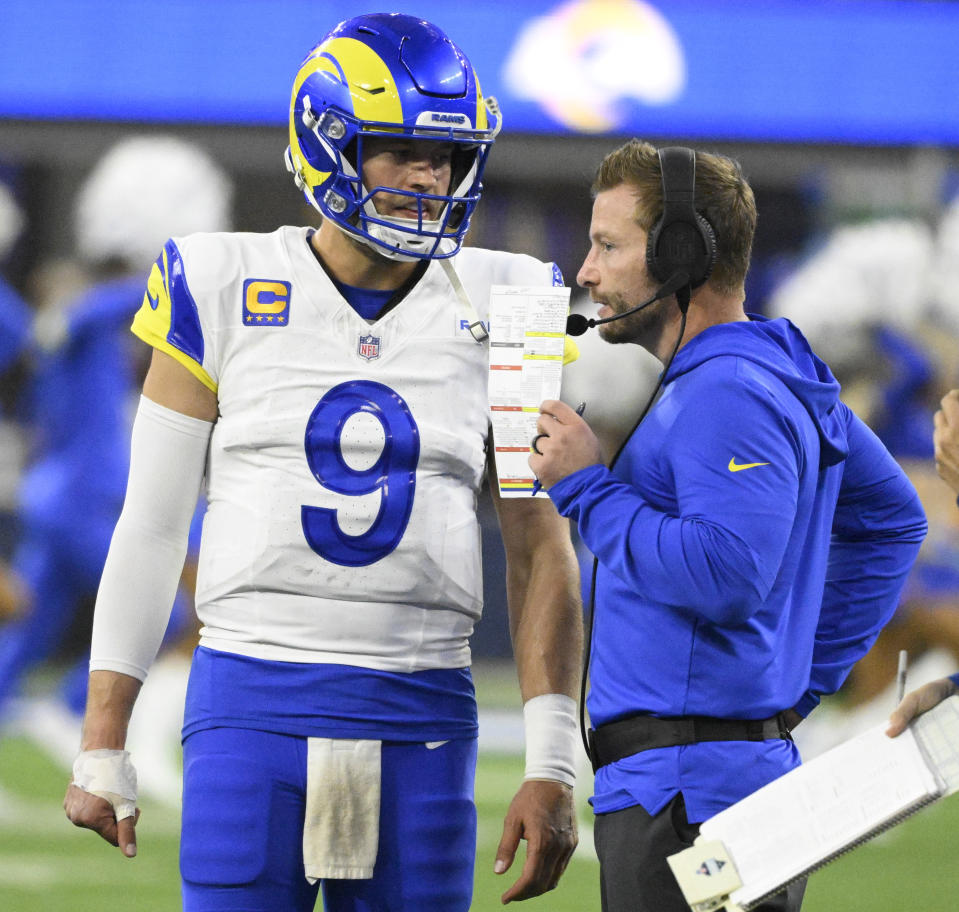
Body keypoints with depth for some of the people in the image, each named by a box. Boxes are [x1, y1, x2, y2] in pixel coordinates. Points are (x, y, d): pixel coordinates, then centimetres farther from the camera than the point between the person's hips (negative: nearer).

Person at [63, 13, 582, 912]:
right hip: (252, 703, -2)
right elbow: (149, 529, 5)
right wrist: (101, 750, 2)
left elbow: (540, 552, 7)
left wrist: (551, 768, 0)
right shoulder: (226, 294, 1)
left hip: (420, 722, 2)